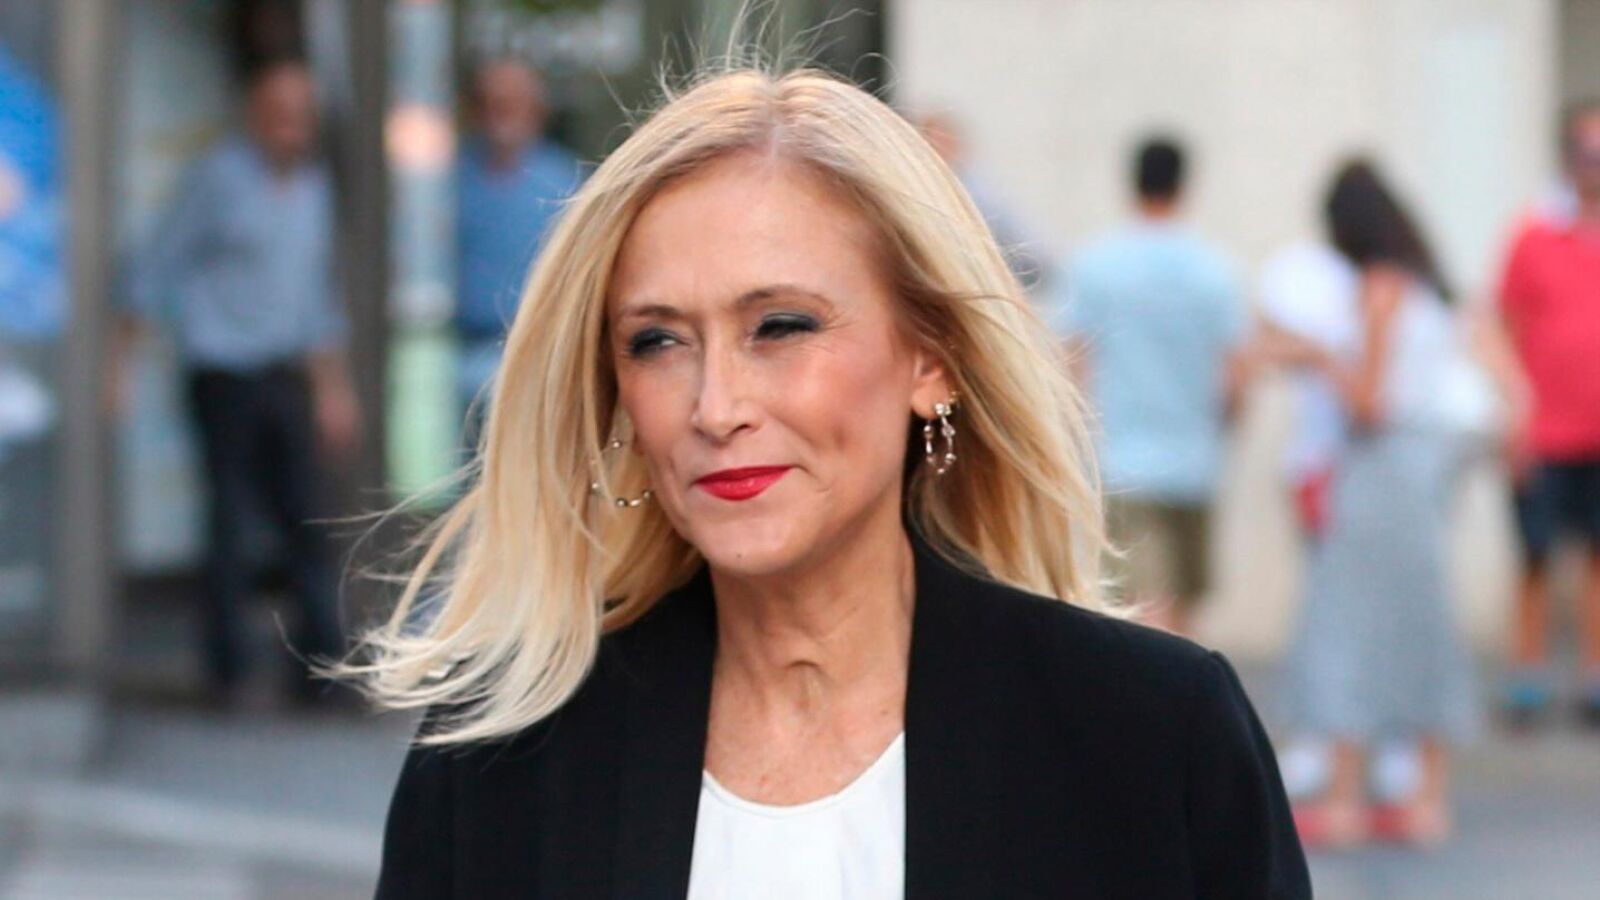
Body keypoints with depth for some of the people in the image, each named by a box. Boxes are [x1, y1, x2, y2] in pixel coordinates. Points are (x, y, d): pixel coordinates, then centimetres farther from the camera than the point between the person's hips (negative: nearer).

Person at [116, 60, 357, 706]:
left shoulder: (313, 185, 13)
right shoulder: (219, 177, -6)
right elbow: (159, 269, -3)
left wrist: (333, 388, 24)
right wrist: (116, 360, -6)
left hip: (286, 374, 6)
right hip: (223, 371, -6)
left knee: (305, 522, 1)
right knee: (231, 519, -3)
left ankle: (323, 663, 2)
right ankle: (229, 670, 4)